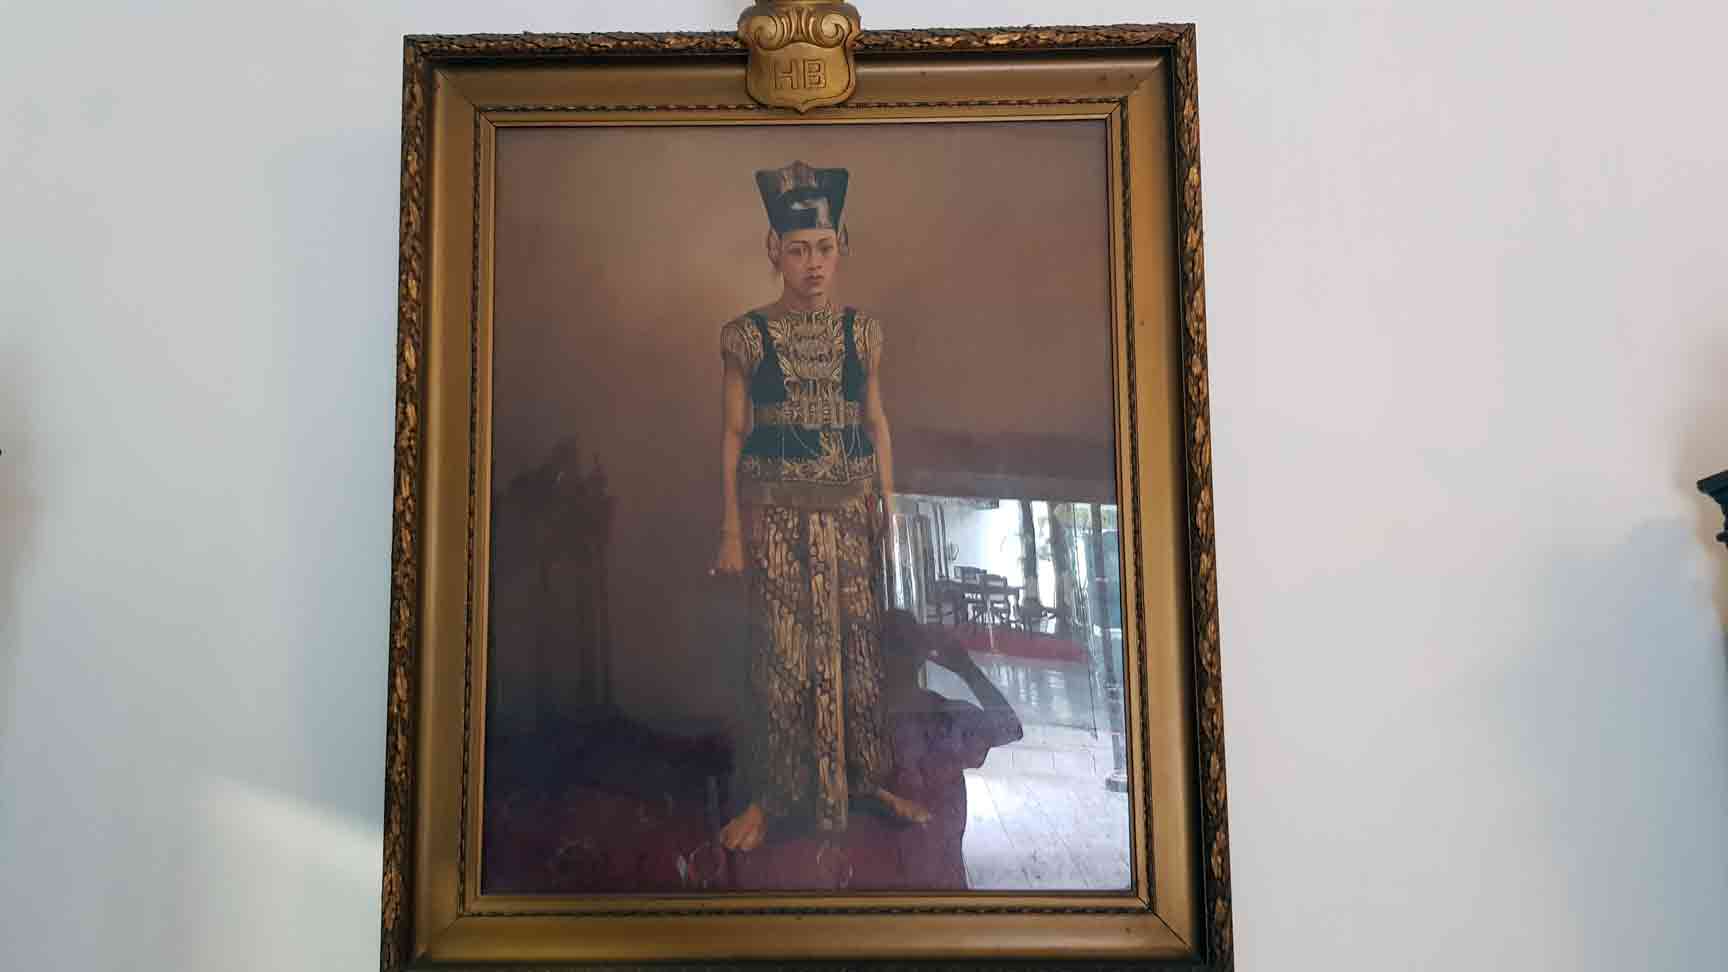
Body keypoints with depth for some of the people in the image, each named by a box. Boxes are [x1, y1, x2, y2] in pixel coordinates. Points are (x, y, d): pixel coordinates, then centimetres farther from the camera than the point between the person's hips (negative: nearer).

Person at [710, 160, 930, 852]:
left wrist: (890, 507, 5)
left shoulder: (862, 332, 4)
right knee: (781, 649, 4)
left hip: (851, 506, 2)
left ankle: (865, 777, 26)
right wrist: (731, 530, -3)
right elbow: (732, 434, -1)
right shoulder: (745, 336, -2)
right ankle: (771, 796, 18)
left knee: (857, 640, 9)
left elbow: (877, 424, 9)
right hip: (776, 509, -2)